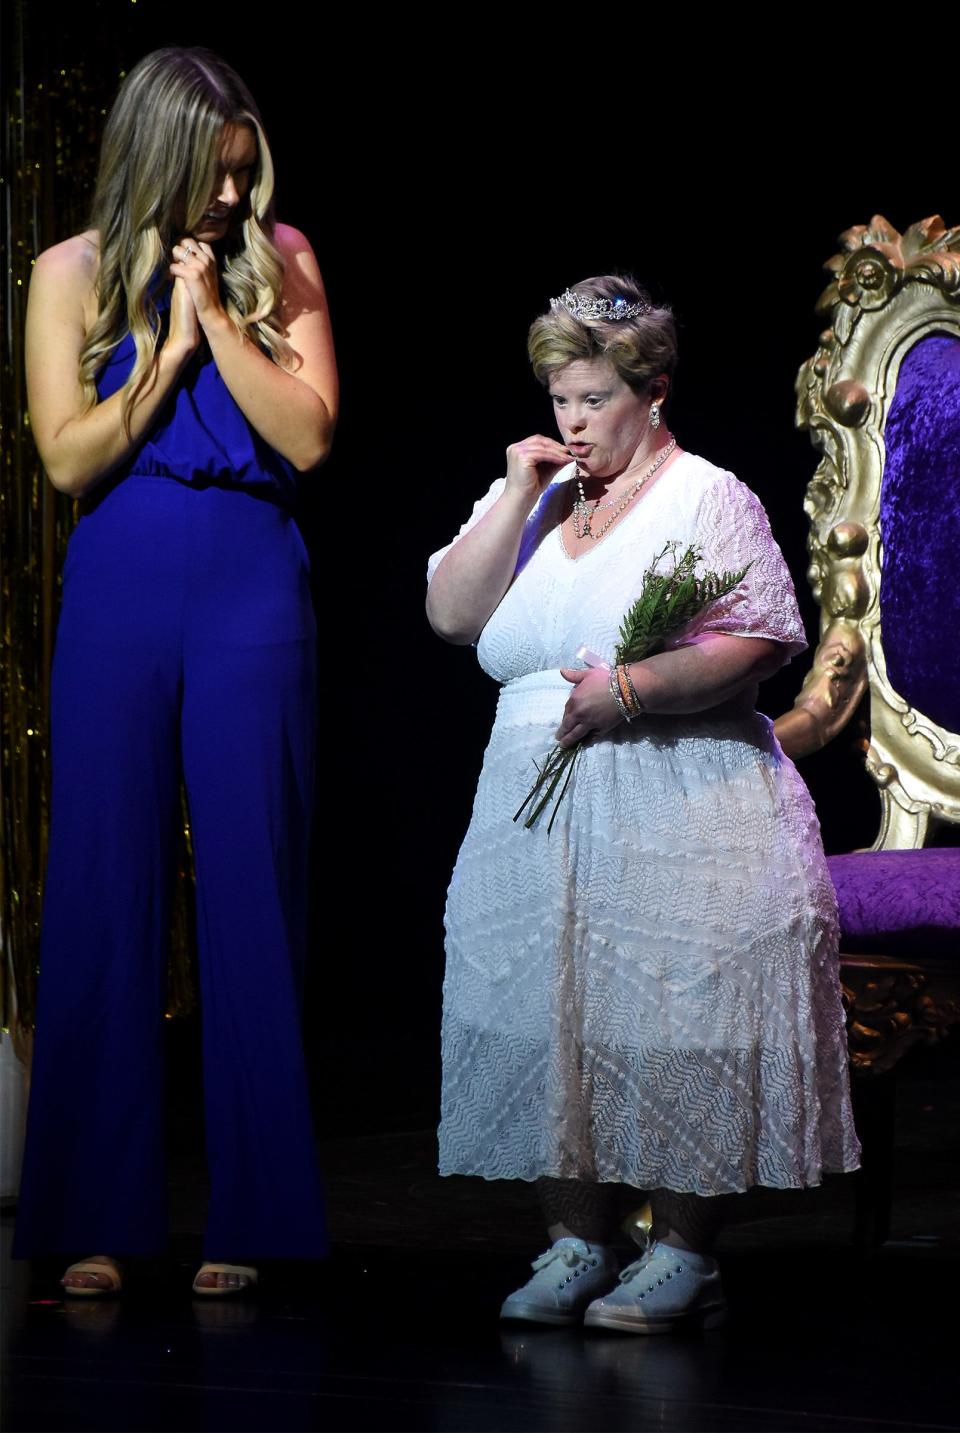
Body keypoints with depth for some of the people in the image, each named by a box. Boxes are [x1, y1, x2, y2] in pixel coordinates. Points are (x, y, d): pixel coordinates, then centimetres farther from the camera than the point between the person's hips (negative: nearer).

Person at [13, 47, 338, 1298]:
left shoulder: (280, 263, 5)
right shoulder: (74, 274, 4)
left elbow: (311, 436, -4)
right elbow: (68, 456, -3)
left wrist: (219, 316, -9)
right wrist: (170, 347, -9)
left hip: (252, 597, 0)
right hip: (118, 598, 0)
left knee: (250, 890, 0)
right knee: (106, 890, 2)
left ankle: (250, 1213, 7)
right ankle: (99, 1217, 7)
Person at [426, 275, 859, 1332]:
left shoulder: (707, 499, 0)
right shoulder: (532, 503, 17)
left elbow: (757, 644, -10)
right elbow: (451, 614, 5)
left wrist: (629, 690, -20)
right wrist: (519, 494, -1)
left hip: (678, 821, -5)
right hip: (538, 819, 6)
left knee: (672, 1020, -7)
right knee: (549, 1018, 2)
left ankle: (683, 1254, 0)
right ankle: (574, 1245, 10)